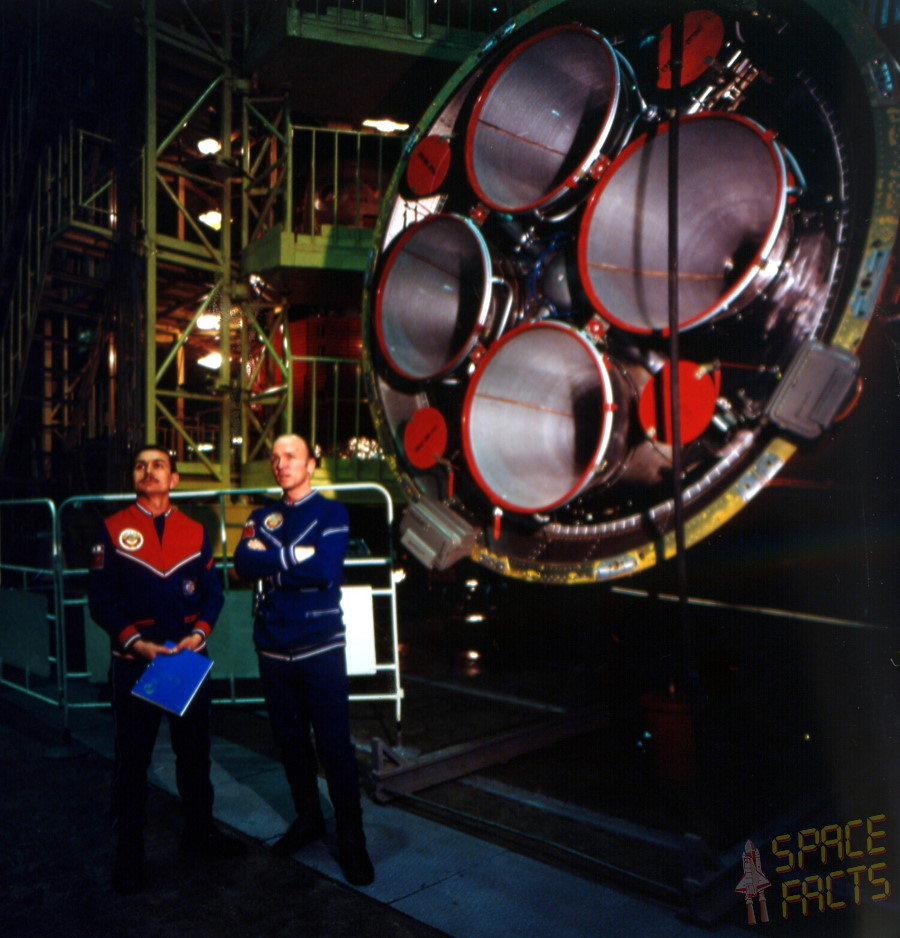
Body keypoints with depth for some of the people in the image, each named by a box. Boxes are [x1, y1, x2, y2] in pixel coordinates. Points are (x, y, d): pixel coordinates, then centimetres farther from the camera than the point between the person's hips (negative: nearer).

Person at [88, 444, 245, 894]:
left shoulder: (195, 531, 5)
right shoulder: (111, 530, -2)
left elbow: (212, 591, 6)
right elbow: (100, 598, -6)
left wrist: (200, 632, -11)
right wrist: (134, 641, -16)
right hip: (134, 662, -3)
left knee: (194, 750, 14)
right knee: (132, 758, 7)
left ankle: (199, 831, 32)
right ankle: (128, 853, 22)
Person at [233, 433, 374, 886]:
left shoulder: (331, 512, -2)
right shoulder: (262, 516, 11)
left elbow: (326, 570, -18)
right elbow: (243, 563, -6)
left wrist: (272, 560, -10)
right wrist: (295, 557, -16)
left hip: (320, 645, -4)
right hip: (273, 646, 5)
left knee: (334, 742, -1)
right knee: (290, 739, 14)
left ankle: (351, 837, 11)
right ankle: (308, 818, 32)